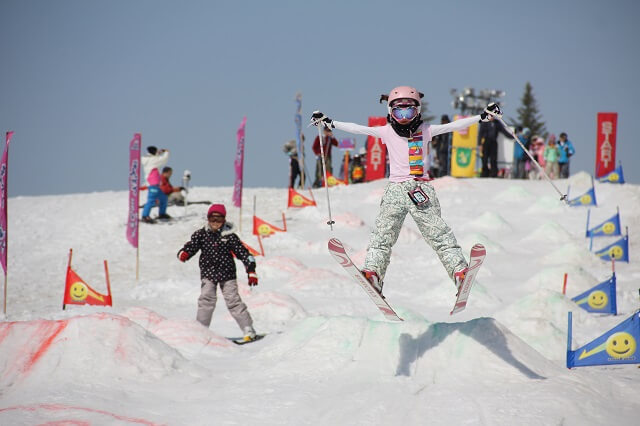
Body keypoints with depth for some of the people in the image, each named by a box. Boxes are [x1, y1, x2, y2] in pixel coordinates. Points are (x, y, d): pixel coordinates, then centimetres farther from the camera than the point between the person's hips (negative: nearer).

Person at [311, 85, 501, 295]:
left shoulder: (425, 130, 6)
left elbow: (453, 126, 3)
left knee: (439, 233, -6)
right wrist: (328, 123, 2)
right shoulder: (386, 132, 7)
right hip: (395, 189, 1)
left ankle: (460, 271, -12)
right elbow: (356, 129, 6)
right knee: (383, 233, -8)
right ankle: (372, 272, -15)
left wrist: (483, 116, -2)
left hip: (421, 188, -1)